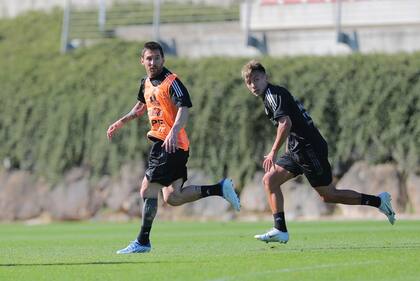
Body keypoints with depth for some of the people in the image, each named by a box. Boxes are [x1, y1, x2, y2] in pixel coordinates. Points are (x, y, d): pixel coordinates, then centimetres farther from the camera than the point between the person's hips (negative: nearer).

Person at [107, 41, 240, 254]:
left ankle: (143, 242, -2)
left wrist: (174, 132, -39)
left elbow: (184, 107, -24)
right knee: (172, 197, 5)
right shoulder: (146, 83, 15)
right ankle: (219, 189, 11)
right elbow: (142, 105, 35)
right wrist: (121, 122, 35)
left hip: (171, 144, -9)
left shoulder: (171, 81, -11)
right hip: (160, 143, 9)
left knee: (148, 190, -9)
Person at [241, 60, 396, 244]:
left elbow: (286, 123, -27)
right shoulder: (270, 96, 19)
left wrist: (273, 152, -27)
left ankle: (378, 201, 7)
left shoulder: (274, 94, -12)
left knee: (328, 195, -3)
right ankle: (280, 230, -4)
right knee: (269, 179, 1)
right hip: (297, 150, 10)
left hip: (309, 147, -10)